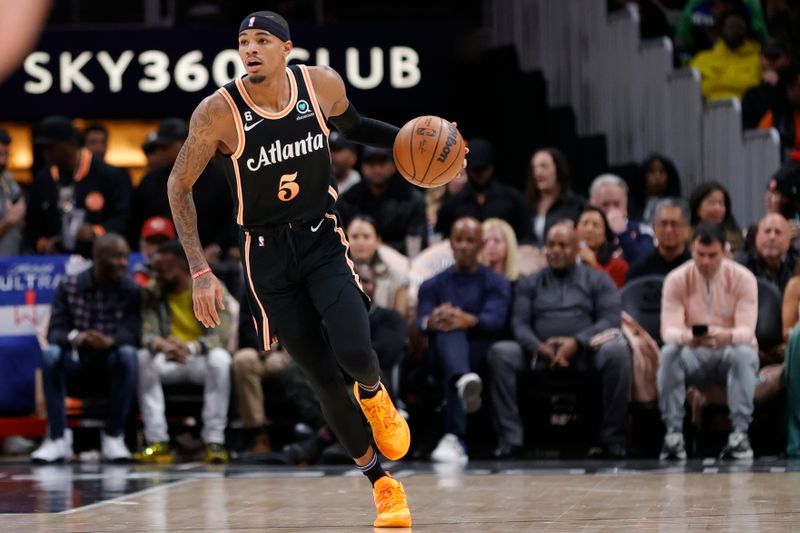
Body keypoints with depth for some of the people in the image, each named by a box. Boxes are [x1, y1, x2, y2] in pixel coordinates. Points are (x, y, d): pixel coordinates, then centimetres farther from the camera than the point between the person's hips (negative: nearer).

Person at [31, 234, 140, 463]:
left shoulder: (131, 290, -4)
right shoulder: (69, 286, -2)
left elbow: (132, 332, -16)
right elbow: (55, 331, -10)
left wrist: (110, 341, -40)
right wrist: (76, 338, -34)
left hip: (112, 367, 0)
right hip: (76, 364, 0)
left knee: (128, 354, -33)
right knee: (50, 354, -31)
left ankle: (114, 437, -24)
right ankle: (58, 439, -27)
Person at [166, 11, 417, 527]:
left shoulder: (322, 84, -9)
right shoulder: (218, 112, -17)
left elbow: (353, 125, 15)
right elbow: (179, 186, -6)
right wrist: (201, 271, -11)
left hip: (323, 240, 1)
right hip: (268, 256, -1)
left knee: (355, 353, -22)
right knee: (325, 381, -1)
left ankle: (374, 393, 16)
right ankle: (382, 484, 17)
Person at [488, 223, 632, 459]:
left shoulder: (597, 280, 16)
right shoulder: (529, 284, 21)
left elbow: (611, 319, 2)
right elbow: (519, 323, 8)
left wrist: (576, 342, -16)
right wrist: (539, 348, -15)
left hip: (585, 351, -1)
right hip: (540, 354, 2)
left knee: (617, 351, -34)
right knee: (500, 353, -26)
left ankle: (613, 438, -26)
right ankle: (509, 439, -30)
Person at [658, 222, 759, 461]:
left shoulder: (743, 278, -11)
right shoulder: (677, 280, -8)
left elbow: (747, 331, -20)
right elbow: (668, 329, -17)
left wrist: (726, 337, -45)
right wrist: (687, 337, -43)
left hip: (730, 353, -1)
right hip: (693, 355, 1)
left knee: (744, 354, -36)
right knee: (669, 354, -32)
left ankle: (739, 434, -33)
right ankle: (673, 434, -29)